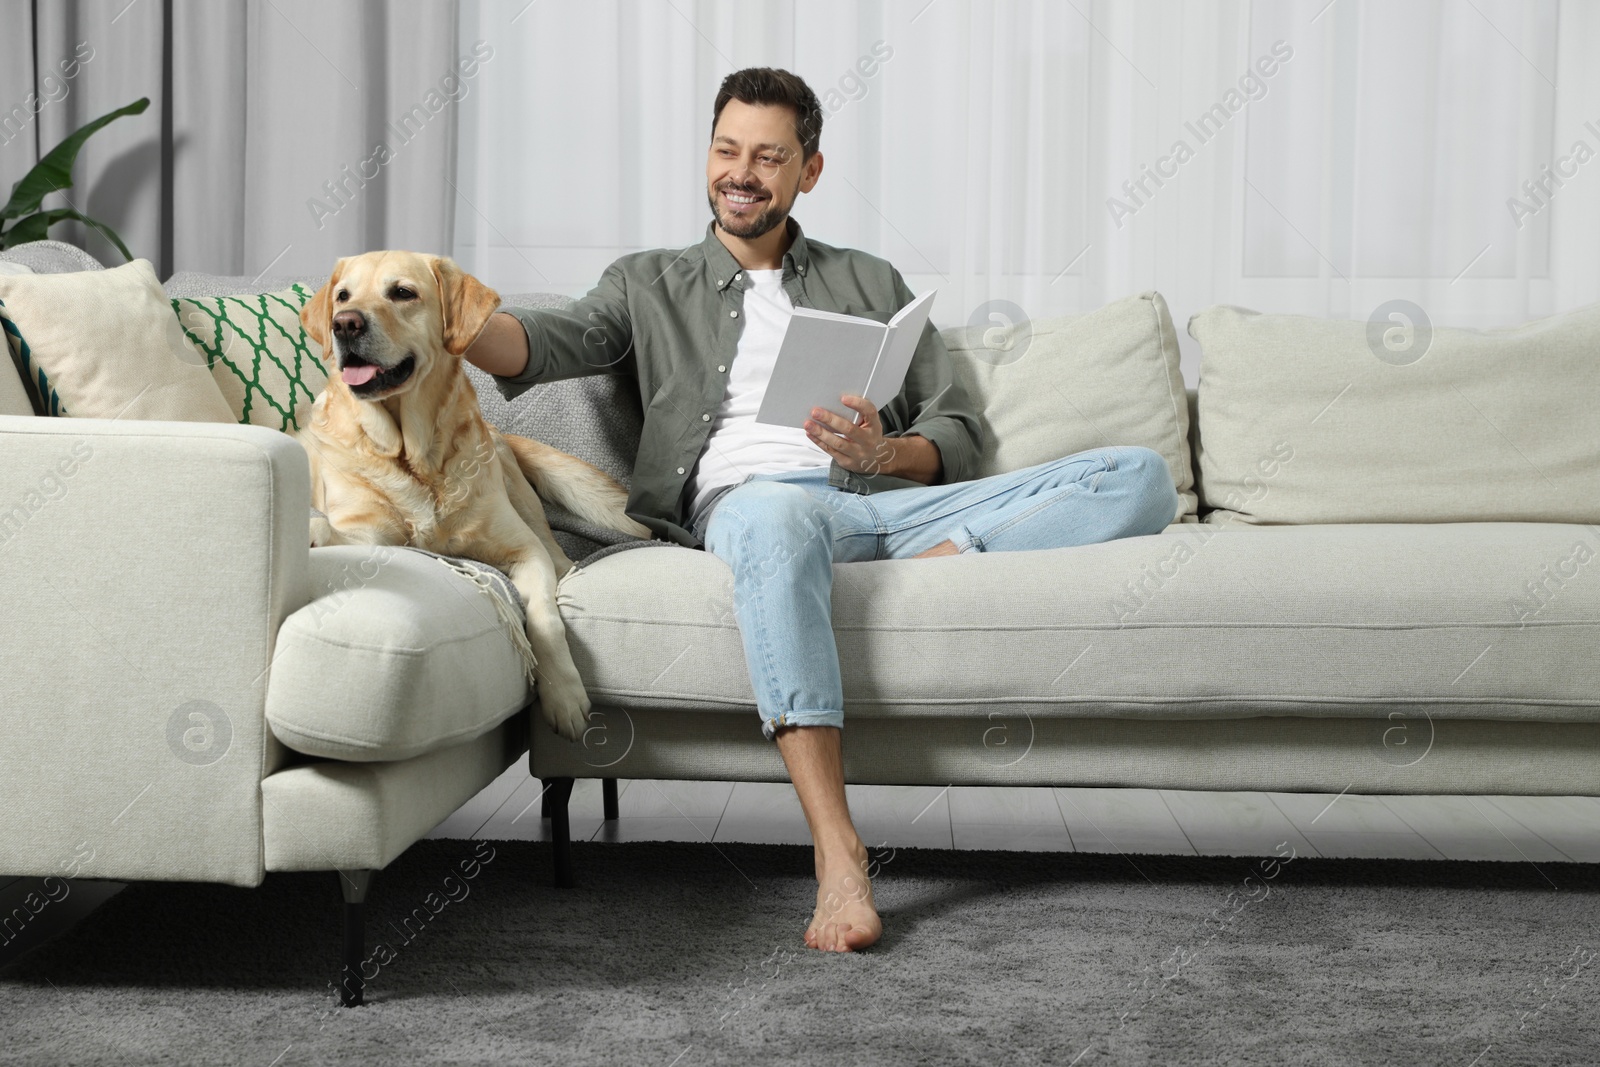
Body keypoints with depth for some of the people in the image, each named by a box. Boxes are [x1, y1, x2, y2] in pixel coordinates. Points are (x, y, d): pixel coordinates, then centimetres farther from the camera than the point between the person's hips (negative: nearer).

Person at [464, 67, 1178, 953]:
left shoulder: (872, 284, 28)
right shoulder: (649, 284, 24)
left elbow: (958, 438, 20)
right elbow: (551, 341, 2)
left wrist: (882, 453, -4)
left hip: (885, 501, 3)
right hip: (741, 503, -3)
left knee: (1139, 475, -15)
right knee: (779, 515, -46)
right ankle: (836, 854, -49)